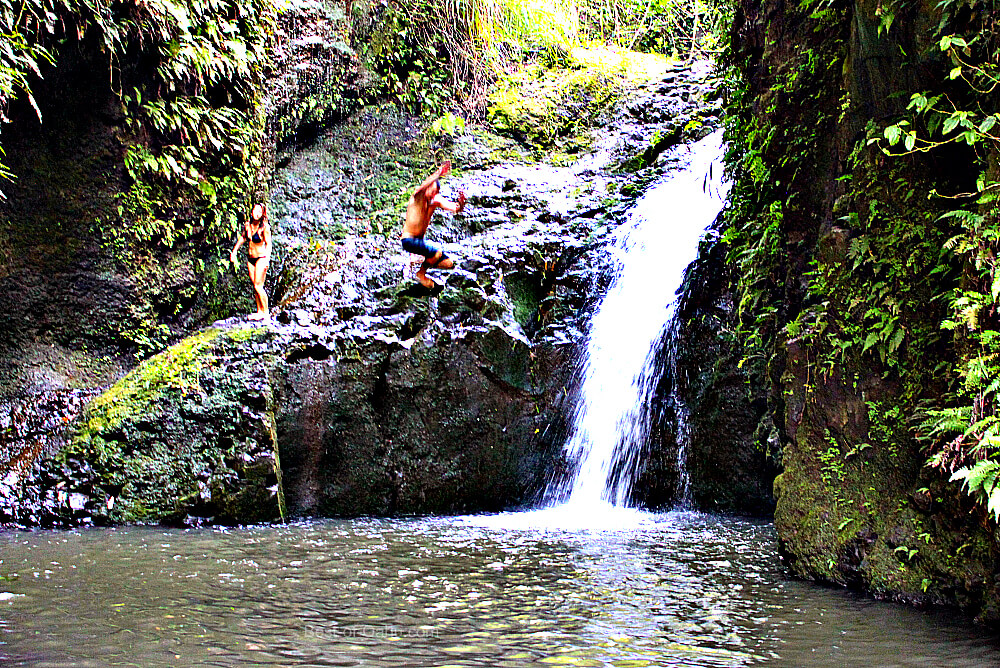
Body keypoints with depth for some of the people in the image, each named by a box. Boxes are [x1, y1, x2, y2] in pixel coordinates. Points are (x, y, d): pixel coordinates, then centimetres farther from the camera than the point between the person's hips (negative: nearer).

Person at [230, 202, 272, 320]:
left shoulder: (264, 227, -15)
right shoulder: (247, 225, 1)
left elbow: (268, 244, -19)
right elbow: (243, 237, 18)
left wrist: (267, 259, -30)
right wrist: (234, 251, 20)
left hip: (261, 258, -6)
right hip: (250, 258, 6)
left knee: (258, 286, -11)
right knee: (255, 286, 7)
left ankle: (266, 312, -2)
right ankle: (259, 311, 15)